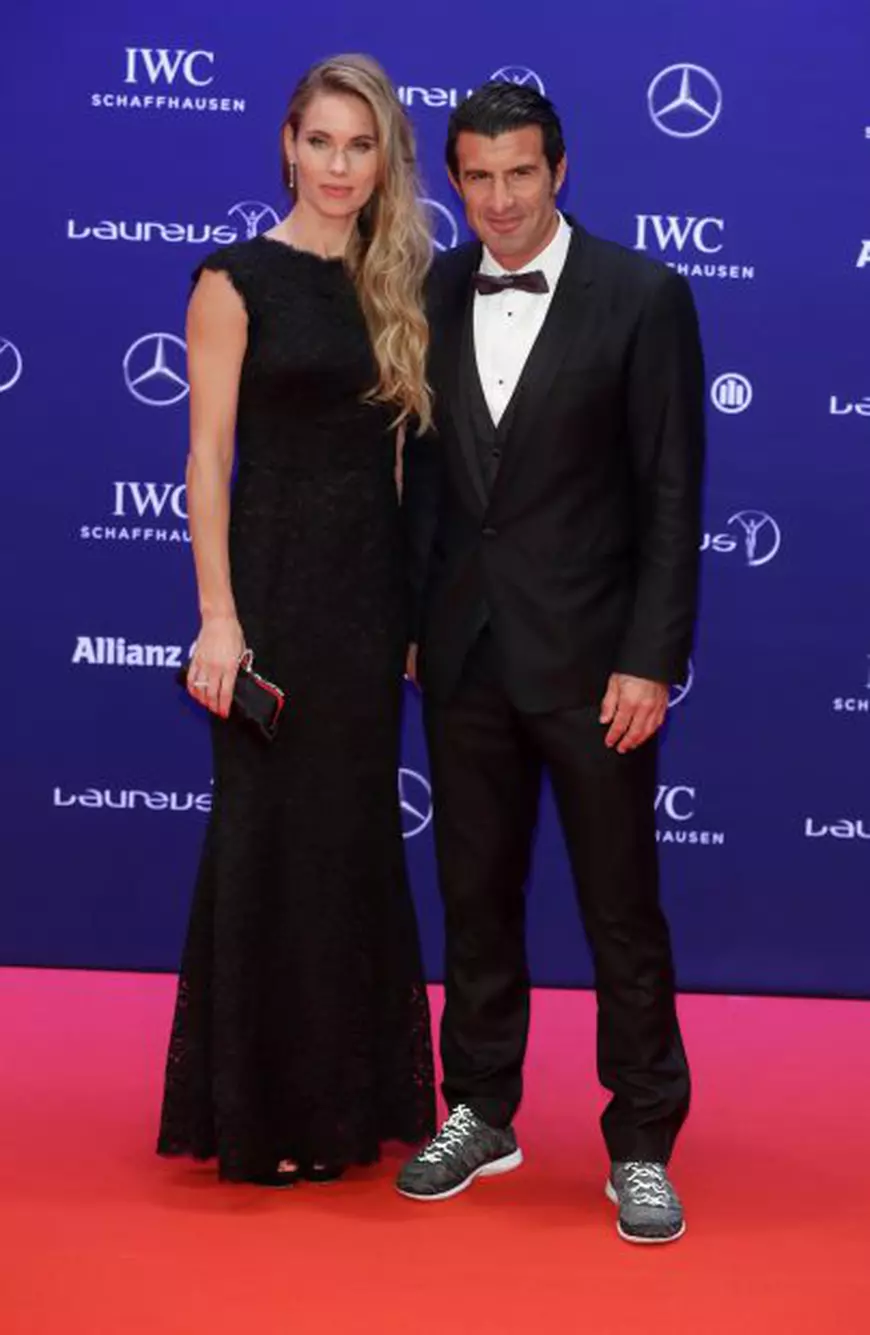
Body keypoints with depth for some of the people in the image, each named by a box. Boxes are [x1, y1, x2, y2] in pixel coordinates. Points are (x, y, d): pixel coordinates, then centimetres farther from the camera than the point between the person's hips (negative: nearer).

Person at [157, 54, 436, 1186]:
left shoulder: (394, 287, 10)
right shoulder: (239, 279, -5)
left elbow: (402, 453, 10)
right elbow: (209, 457, -9)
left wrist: (420, 605, 5)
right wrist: (219, 619, -14)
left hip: (374, 594, 5)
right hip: (279, 586, -5)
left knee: (357, 840, 11)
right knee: (271, 841, 2)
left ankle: (350, 1097, 24)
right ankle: (260, 1114, 15)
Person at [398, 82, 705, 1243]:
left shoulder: (643, 297, -7)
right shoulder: (431, 296, 5)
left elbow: (672, 495, -8)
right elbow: (422, 472, 11)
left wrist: (652, 660, -13)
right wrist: (408, 622, 7)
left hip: (588, 653, -4)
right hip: (464, 651, 4)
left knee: (622, 906, 3)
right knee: (475, 894, 13)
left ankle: (641, 1146, 16)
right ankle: (482, 1115, 28)